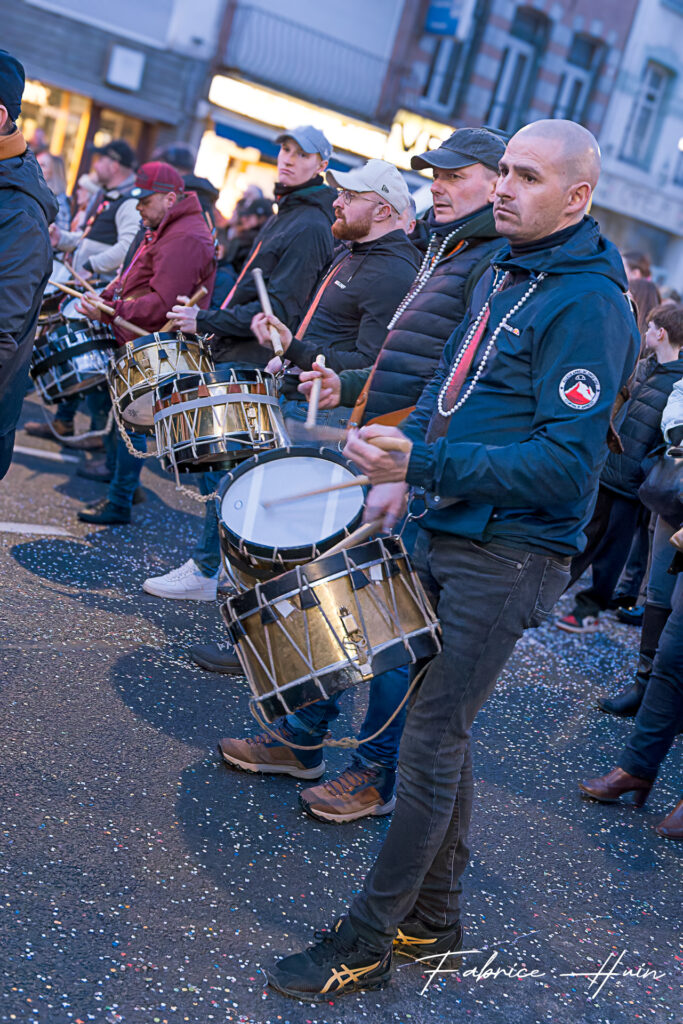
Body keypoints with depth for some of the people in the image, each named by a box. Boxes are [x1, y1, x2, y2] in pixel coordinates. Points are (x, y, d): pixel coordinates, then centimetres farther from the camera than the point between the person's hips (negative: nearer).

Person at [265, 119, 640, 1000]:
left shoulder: (587, 305, -16)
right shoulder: (503, 273, 13)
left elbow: (565, 464, -23)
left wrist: (423, 463, -28)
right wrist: (402, 476, 8)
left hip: (508, 559, -9)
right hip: (448, 533, 9)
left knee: (431, 741, -3)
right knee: (440, 727, 15)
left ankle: (364, 945, 11)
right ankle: (432, 919, 31)